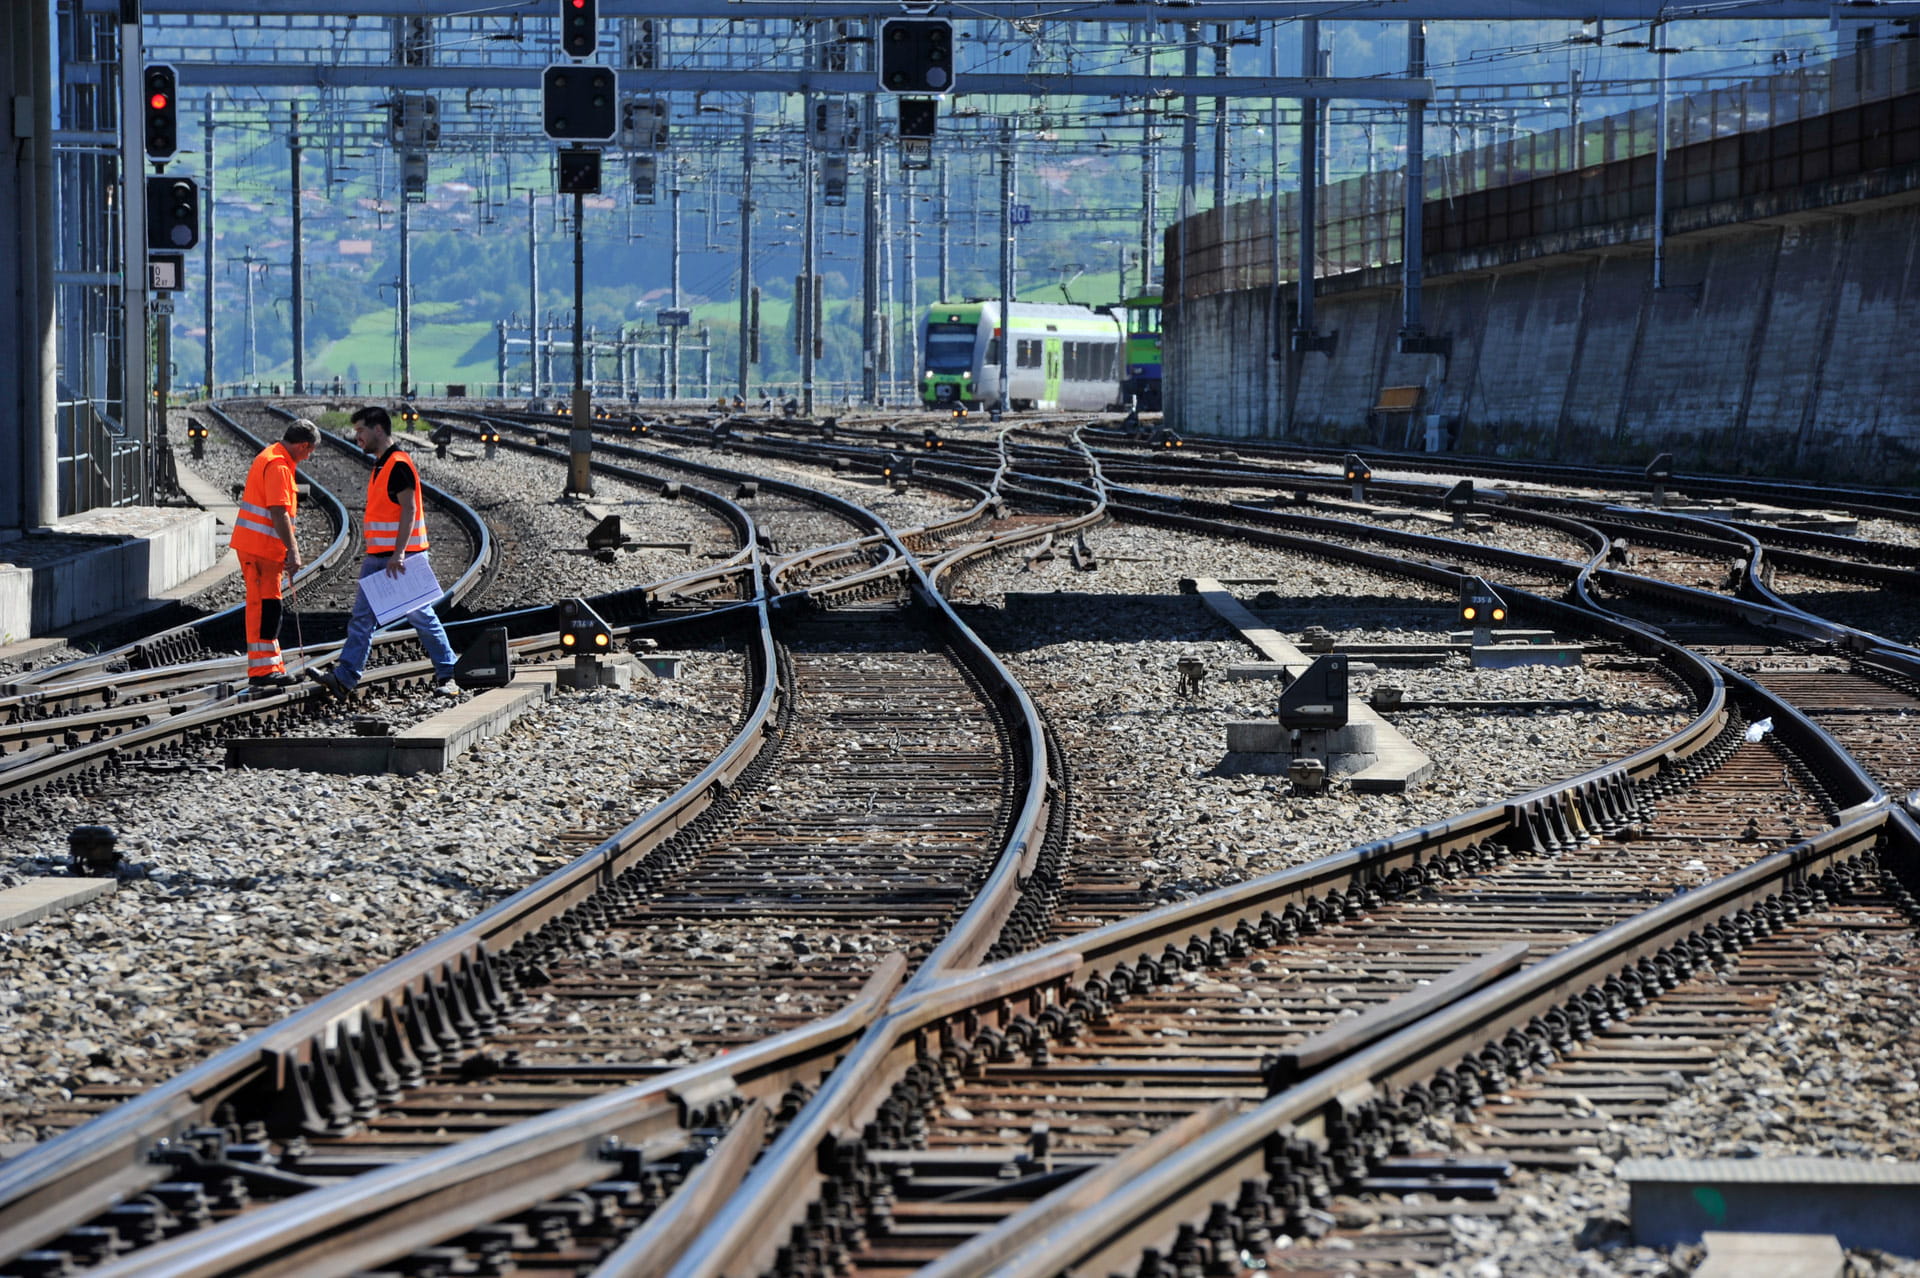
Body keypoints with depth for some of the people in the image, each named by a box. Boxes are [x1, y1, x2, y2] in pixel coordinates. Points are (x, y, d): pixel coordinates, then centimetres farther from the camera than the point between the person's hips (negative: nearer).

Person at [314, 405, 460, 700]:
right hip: (377, 557, 10)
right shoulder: (381, 465, 16)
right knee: (362, 617, 2)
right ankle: (344, 678, -3)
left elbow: (408, 510, -20)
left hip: (400, 556, -10)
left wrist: (399, 553, -27)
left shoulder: (399, 464, -14)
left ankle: (447, 675, 7)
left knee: (421, 615, -2)